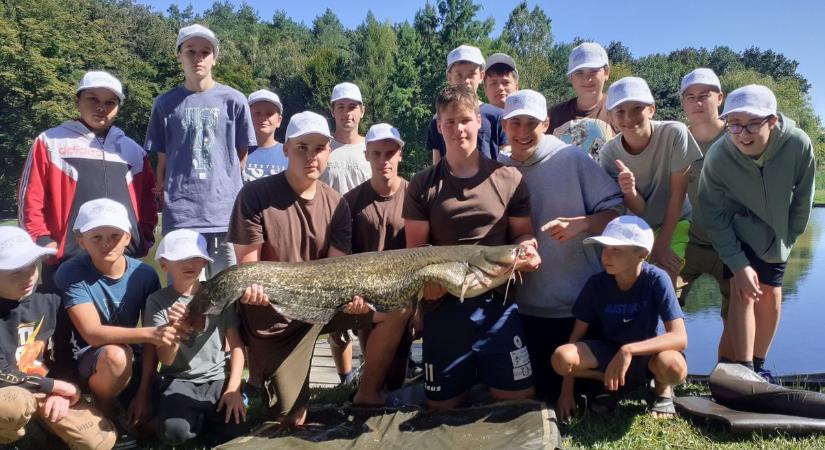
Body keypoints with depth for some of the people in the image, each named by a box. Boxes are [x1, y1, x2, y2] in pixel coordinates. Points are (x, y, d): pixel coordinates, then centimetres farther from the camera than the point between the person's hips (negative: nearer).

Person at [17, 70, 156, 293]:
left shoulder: (133, 150, 16)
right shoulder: (50, 142, 7)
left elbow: (147, 201, 18)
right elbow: (31, 199, 3)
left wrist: (144, 239, 7)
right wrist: (42, 241, -5)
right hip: (66, 262, -2)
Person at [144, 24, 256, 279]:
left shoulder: (233, 100, 4)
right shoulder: (166, 104, 8)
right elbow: (162, 161, 11)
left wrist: (222, 184, 5)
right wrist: (167, 195, 2)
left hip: (227, 213, 0)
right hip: (180, 215, 1)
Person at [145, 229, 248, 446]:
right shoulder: (157, 301, -5)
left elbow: (237, 346, 1)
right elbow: (166, 360, -9)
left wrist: (234, 388, -10)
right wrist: (175, 329, -28)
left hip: (218, 378, 1)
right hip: (181, 381, -1)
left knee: (236, 430, -20)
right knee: (173, 432, -28)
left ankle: (207, 417, 13)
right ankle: (197, 418, 7)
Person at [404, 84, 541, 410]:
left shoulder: (508, 179, 4)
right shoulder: (422, 185, 3)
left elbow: (523, 234, 9)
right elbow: (415, 248, 2)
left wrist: (527, 250, -14)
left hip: (497, 302, 0)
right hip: (443, 304, 0)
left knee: (519, 398, 3)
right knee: (442, 406, 10)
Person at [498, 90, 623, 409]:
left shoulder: (572, 159, -7)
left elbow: (615, 208, -6)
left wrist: (581, 224, -24)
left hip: (583, 300, -2)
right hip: (528, 305, 2)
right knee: (541, 387, 12)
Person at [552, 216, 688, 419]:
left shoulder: (657, 280, -23)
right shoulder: (597, 283, -15)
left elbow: (680, 338, -29)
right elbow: (577, 334, -8)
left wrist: (629, 350, -42)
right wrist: (567, 390, -11)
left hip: (649, 351, -2)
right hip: (610, 350, 2)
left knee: (673, 367, -38)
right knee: (560, 358, -27)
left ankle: (662, 387, 1)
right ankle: (610, 381, 4)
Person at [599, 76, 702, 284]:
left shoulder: (675, 133, -22)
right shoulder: (610, 153, -15)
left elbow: (677, 194, -15)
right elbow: (638, 209, -14)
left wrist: (662, 245, -13)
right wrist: (629, 191, -38)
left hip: (674, 224, -2)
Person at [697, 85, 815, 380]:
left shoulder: (799, 145, -28)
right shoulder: (718, 156, -31)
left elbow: (803, 200, -10)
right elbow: (713, 217, -21)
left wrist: (787, 237, 0)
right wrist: (738, 264, -24)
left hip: (775, 233, 3)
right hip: (737, 231, -2)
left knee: (771, 296, 8)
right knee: (742, 292, -16)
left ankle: (758, 366, 26)